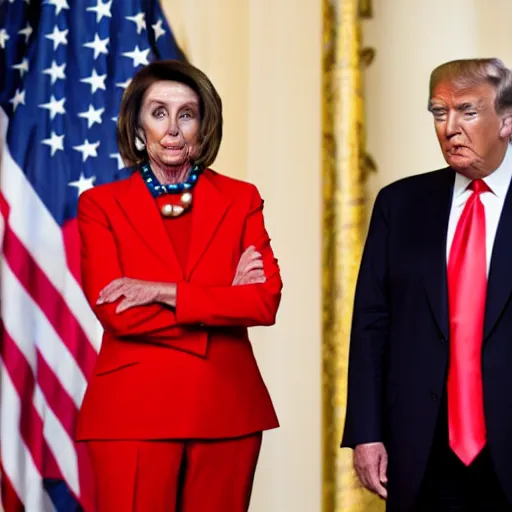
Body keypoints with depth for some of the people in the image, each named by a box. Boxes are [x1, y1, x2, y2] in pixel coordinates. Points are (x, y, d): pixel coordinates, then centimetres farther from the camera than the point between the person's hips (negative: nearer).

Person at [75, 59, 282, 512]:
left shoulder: (240, 200, 8)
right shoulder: (101, 205, 3)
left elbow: (266, 300, -5)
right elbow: (112, 311, -9)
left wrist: (164, 292, -13)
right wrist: (222, 301, -8)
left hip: (226, 410, 2)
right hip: (132, 411, -2)